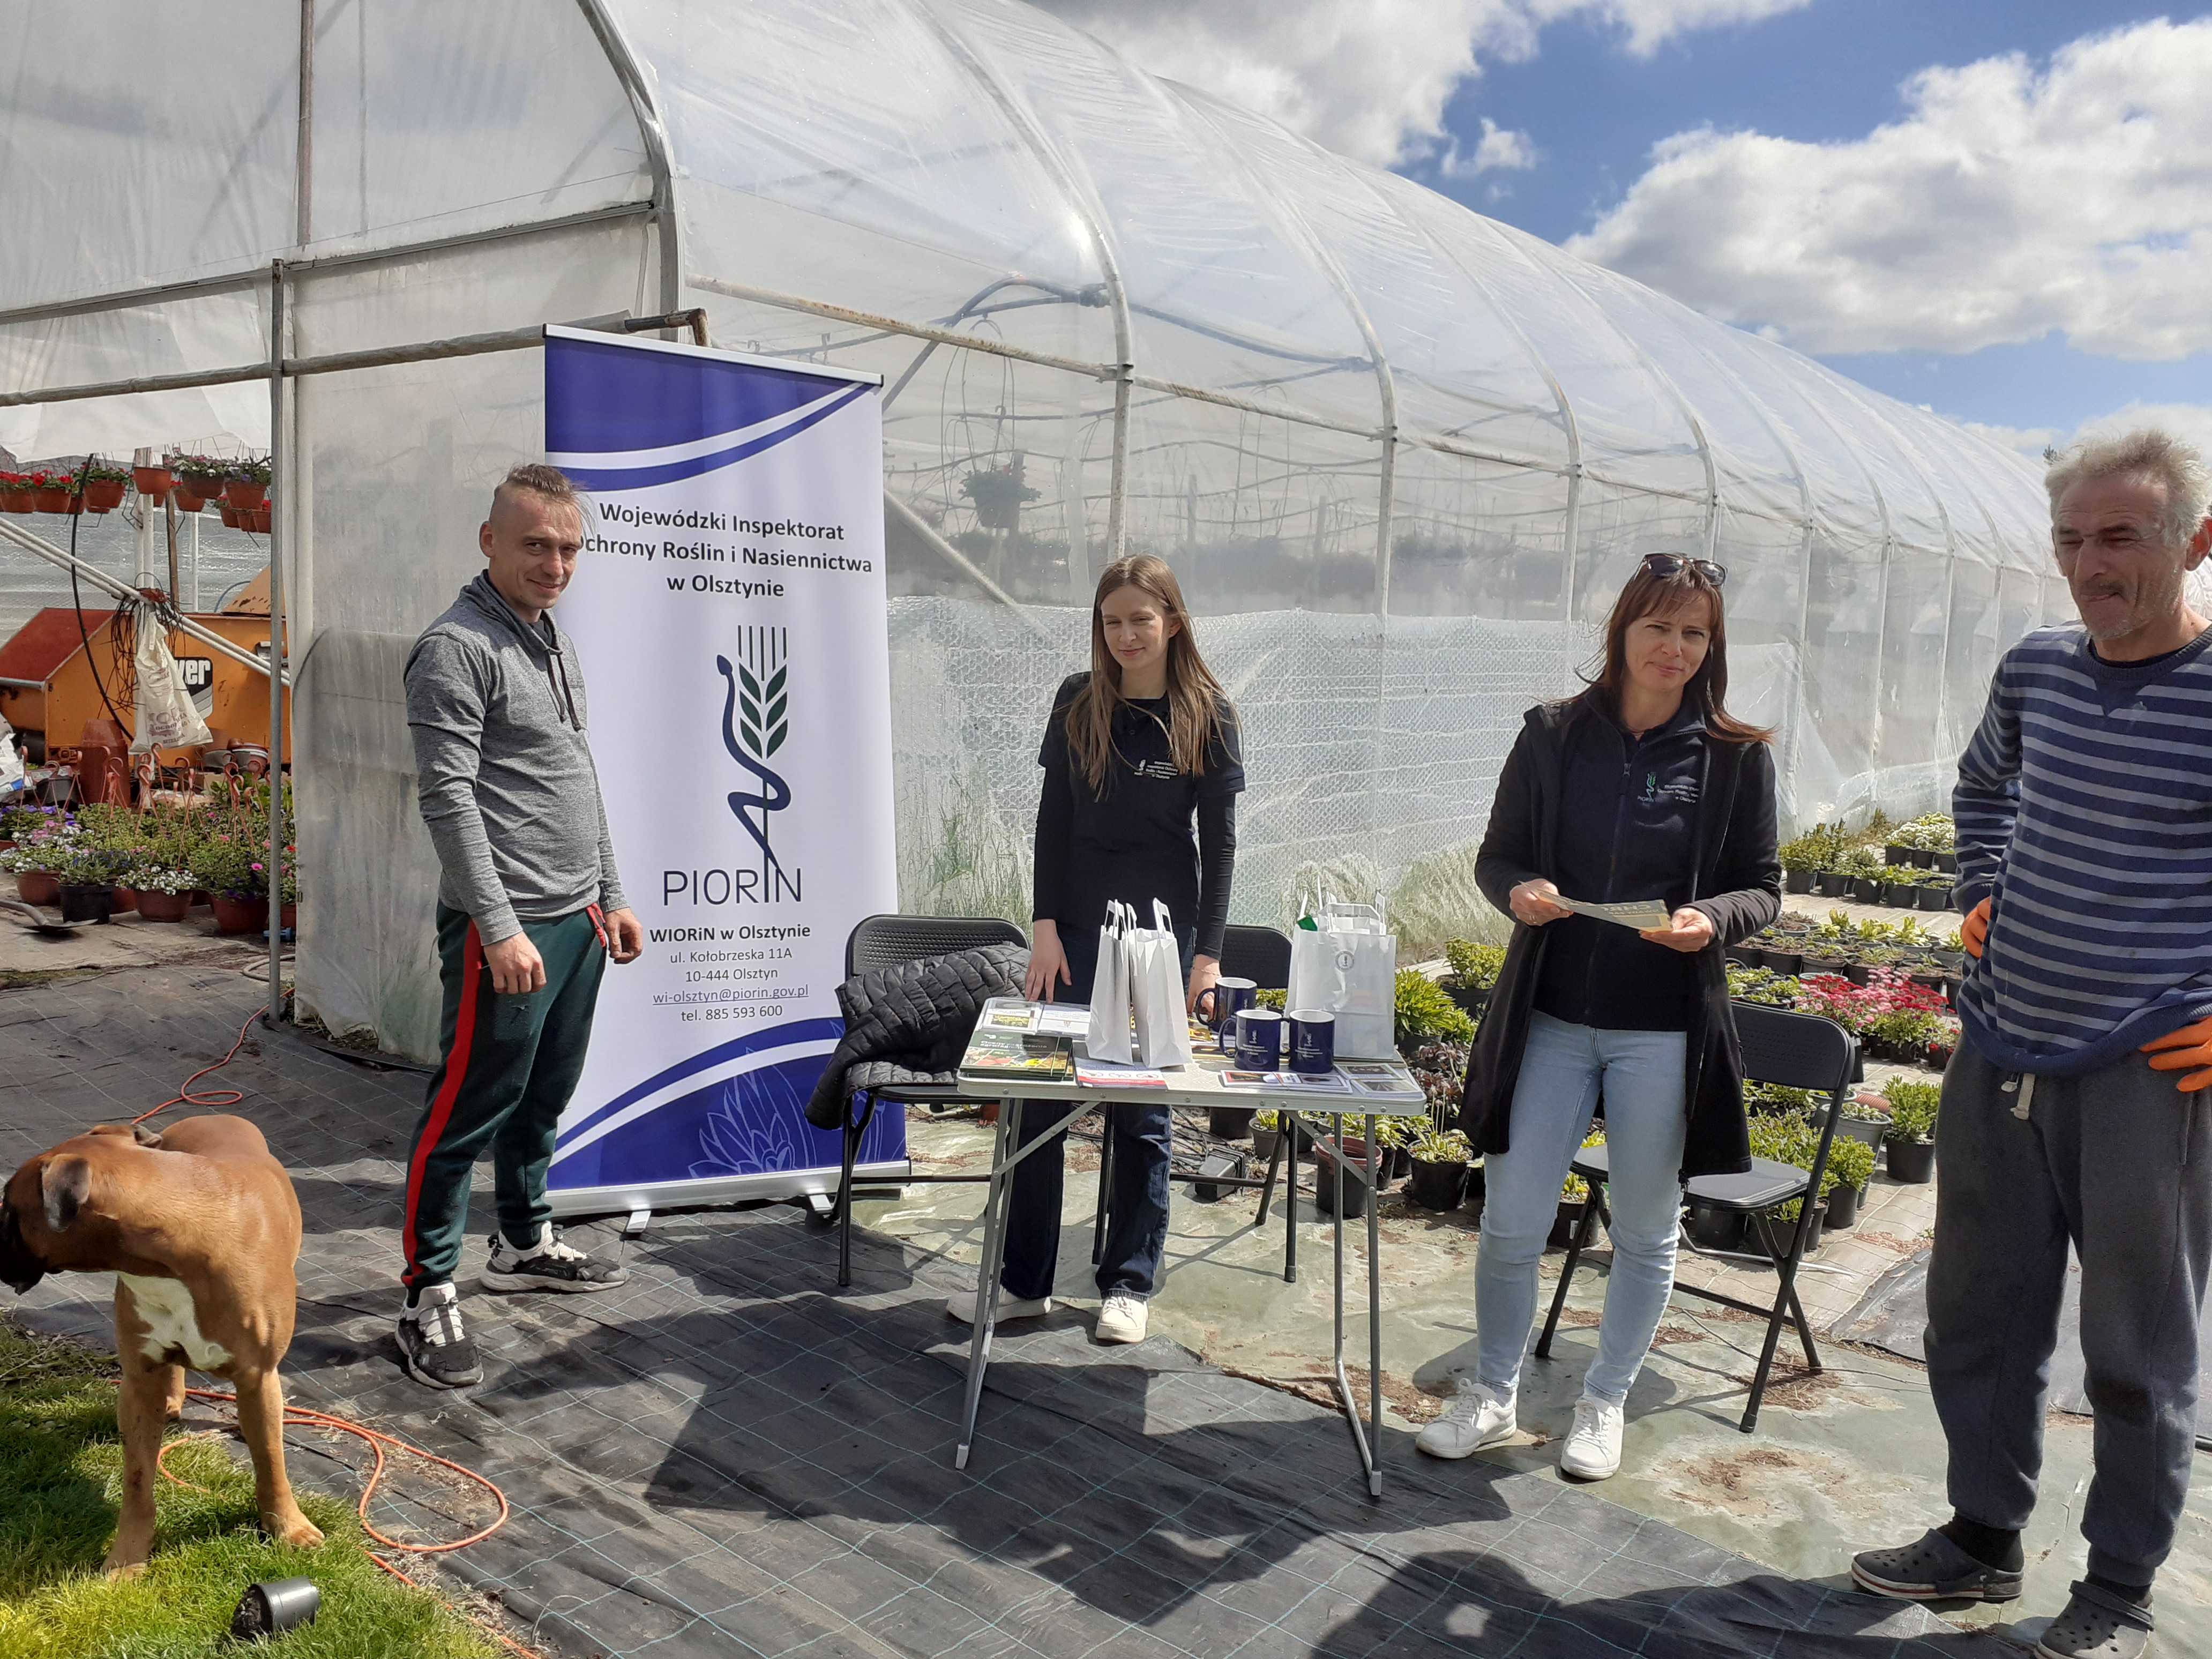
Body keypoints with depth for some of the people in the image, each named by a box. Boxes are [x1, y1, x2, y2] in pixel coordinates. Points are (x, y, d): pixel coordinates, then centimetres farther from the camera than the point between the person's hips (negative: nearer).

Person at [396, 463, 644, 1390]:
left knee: (543, 1099, 19)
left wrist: (608, 895, 19)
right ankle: (430, 1297, 9)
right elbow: (448, 797, -17)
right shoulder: (457, 648, -11)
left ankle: (526, 1245, 34)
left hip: (578, 920, 9)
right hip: (508, 930, -9)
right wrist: (500, 927, -21)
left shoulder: (553, 643, 16)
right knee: (468, 1111, -2)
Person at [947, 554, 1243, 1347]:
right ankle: (1024, 1281, 16)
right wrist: (1046, 925, -3)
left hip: (1162, 931, -2)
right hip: (1076, 925, 2)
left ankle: (1129, 1283, 20)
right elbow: (1053, 819, 3)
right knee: (1039, 1101, 3)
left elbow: (1220, 840, -2)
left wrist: (1208, 950, -6)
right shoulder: (1078, 701, 2)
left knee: (1142, 1112, 6)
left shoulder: (1208, 714, -3)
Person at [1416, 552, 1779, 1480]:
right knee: (1511, 1221, 4)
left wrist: (1710, 919, -18)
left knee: (1645, 1232, 12)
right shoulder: (1553, 734, 1)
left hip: (1664, 1032, 0)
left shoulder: (1737, 758, -1)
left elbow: (1761, 889, 3)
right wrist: (1519, 892, -16)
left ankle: (1605, 1402, 33)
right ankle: (1492, 1395, 26)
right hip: (1550, 1017, 1)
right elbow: (1497, 855, 6)